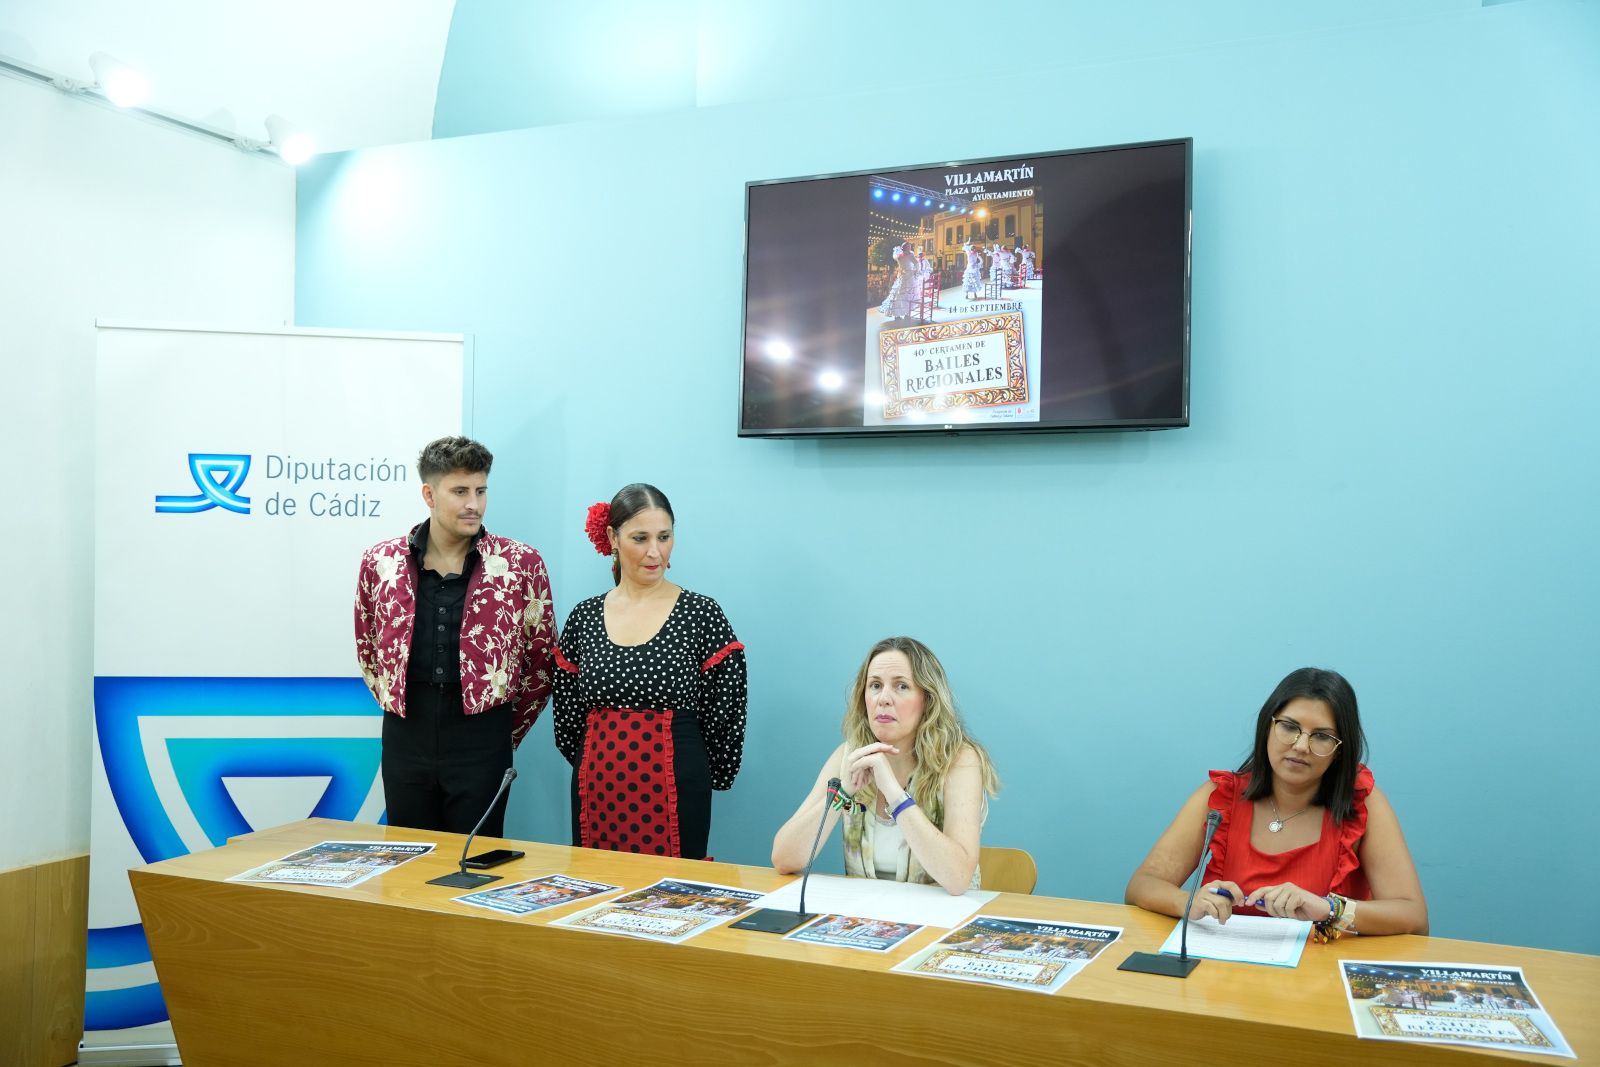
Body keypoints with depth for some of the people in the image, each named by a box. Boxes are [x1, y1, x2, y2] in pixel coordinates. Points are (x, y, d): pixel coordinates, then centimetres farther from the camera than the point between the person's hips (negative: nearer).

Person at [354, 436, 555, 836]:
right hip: (405, 738, 3)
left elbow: (541, 660, 3)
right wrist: (404, 711, 14)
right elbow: (367, 650, 16)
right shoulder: (381, 561, 3)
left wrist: (507, 733, 6)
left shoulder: (521, 563, -4)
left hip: (482, 736, -2)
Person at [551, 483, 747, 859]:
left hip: (672, 796, -3)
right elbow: (567, 715, 14)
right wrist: (601, 762, 14)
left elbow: (726, 714, -2)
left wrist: (704, 776, 7)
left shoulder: (701, 613, -4)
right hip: (598, 793, 3)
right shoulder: (584, 616, 7)